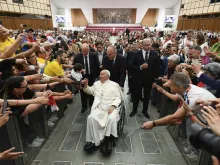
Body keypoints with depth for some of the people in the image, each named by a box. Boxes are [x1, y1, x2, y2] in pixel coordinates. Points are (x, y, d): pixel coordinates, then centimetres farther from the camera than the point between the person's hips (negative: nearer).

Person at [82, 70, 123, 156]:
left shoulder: (114, 85, 8)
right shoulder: (96, 83, 20)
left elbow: (118, 98, 2)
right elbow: (90, 91, 32)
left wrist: (112, 106, -15)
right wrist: (86, 85, 12)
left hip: (111, 108, -3)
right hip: (99, 107, 3)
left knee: (111, 119, -33)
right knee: (91, 118, -25)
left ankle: (108, 142, -19)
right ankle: (94, 141, -15)